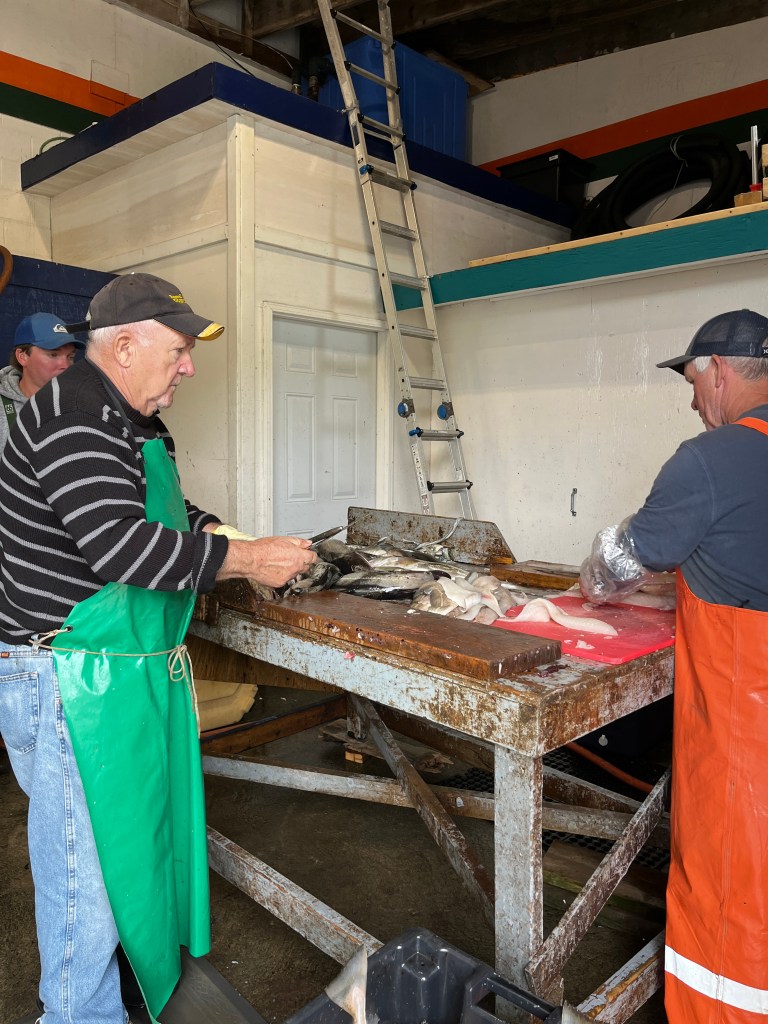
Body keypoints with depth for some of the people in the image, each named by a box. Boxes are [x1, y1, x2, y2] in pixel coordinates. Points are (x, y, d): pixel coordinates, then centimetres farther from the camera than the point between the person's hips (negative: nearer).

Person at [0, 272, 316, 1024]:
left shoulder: (131, 423, 13)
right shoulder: (71, 415, -20)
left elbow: (167, 515, 24)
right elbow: (120, 542, -30)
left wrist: (227, 539, 7)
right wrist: (244, 561, -22)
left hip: (134, 670, 10)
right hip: (73, 684, -10)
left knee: (147, 827, 24)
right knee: (89, 861, 5)